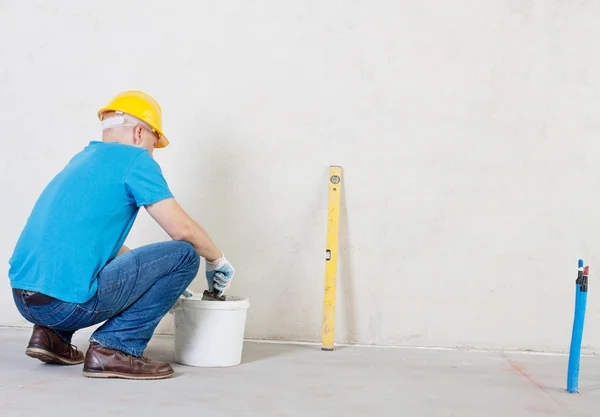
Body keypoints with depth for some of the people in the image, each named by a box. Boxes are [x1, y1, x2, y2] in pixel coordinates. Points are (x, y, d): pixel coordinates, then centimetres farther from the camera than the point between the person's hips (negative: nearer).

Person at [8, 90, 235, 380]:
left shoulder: (84, 158, 22)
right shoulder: (134, 160, -2)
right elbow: (182, 229, -8)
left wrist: (162, 285, 33)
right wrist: (218, 260, 12)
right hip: (66, 302, -9)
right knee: (184, 255, -1)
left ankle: (52, 334, 18)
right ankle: (114, 348, -5)